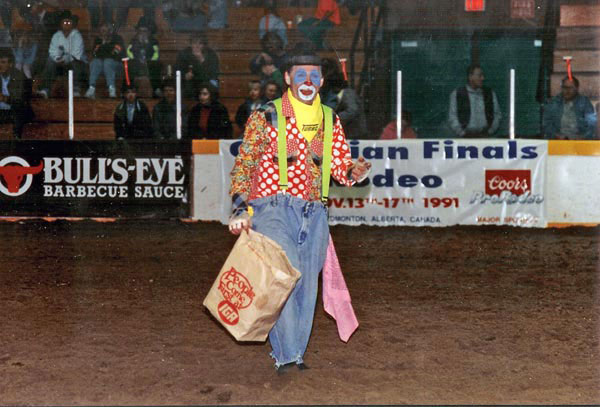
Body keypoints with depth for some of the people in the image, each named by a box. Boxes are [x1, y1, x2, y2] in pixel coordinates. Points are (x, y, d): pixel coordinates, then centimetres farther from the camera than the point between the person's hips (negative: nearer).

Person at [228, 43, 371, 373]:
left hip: (313, 214, 4)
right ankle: (286, 353, -10)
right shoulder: (265, 118, 1)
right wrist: (240, 208, -9)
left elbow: (341, 168, 14)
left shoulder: (330, 121, 13)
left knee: (307, 285, 7)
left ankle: (295, 352, 22)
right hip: (272, 207, -4)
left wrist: (355, 171, -9)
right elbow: (242, 166, 1)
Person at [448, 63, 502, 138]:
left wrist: (489, 132, 2)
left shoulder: (490, 93, 15)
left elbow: (497, 115, 15)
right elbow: (452, 117, 5)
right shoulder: (456, 94, 8)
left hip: (485, 137, 2)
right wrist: (463, 133, -5)